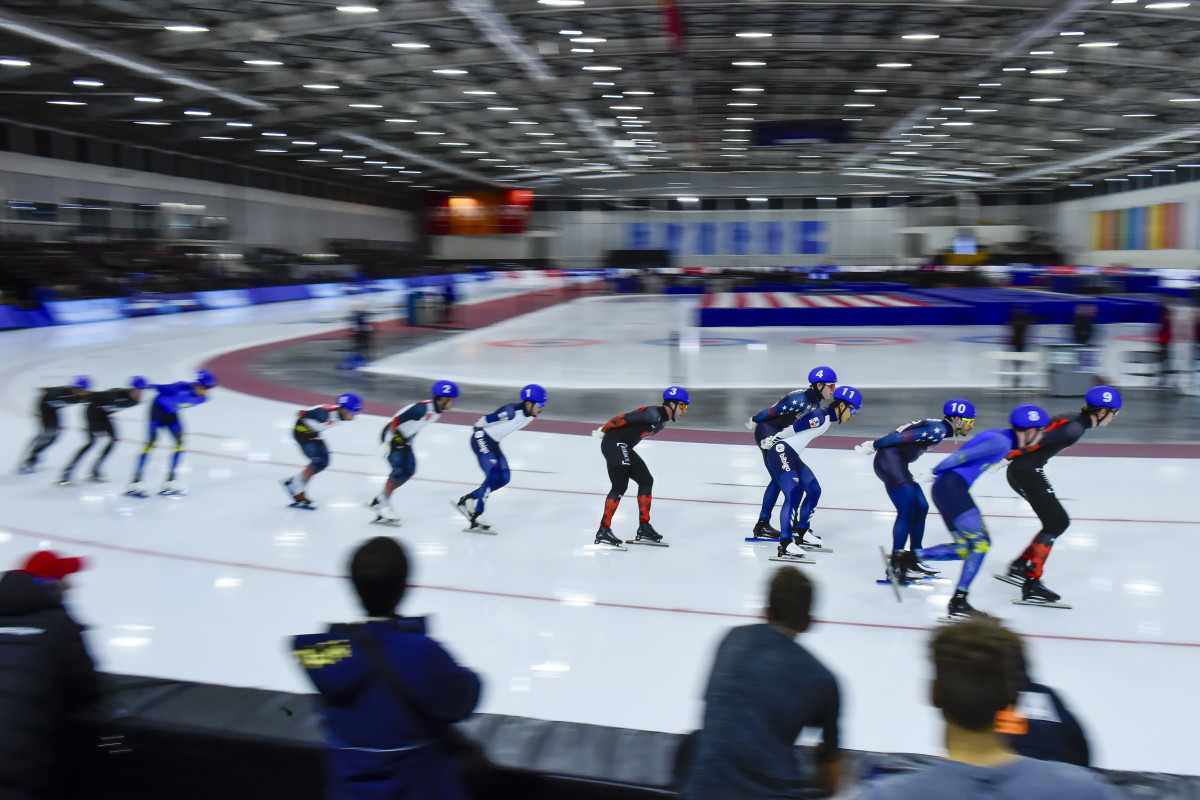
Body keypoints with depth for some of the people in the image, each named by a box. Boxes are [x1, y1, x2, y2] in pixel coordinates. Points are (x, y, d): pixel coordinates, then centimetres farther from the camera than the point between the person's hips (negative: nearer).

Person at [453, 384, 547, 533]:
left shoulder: (531, 415, -1)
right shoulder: (512, 411, -29)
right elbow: (482, 421, -21)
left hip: (493, 442, 9)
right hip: (481, 439, -9)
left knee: (504, 478, 3)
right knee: (493, 475, -20)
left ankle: (466, 500, 14)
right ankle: (475, 520, -17)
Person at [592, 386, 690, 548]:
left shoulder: (663, 420, 13)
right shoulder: (653, 414, -18)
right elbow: (624, 418, -20)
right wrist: (603, 430, -11)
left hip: (624, 448, 11)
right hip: (614, 443, -11)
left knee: (646, 480, 12)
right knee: (620, 485, -17)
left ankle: (644, 529, 17)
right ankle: (603, 532, -17)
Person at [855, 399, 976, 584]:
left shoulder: (938, 428, 17)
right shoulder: (937, 430, -15)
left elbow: (901, 436, 19)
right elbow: (900, 437, -18)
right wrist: (873, 446, -11)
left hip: (897, 463, 11)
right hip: (889, 460, -11)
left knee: (921, 507, 11)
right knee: (907, 511, -14)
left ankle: (913, 561, 19)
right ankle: (895, 565, -11)